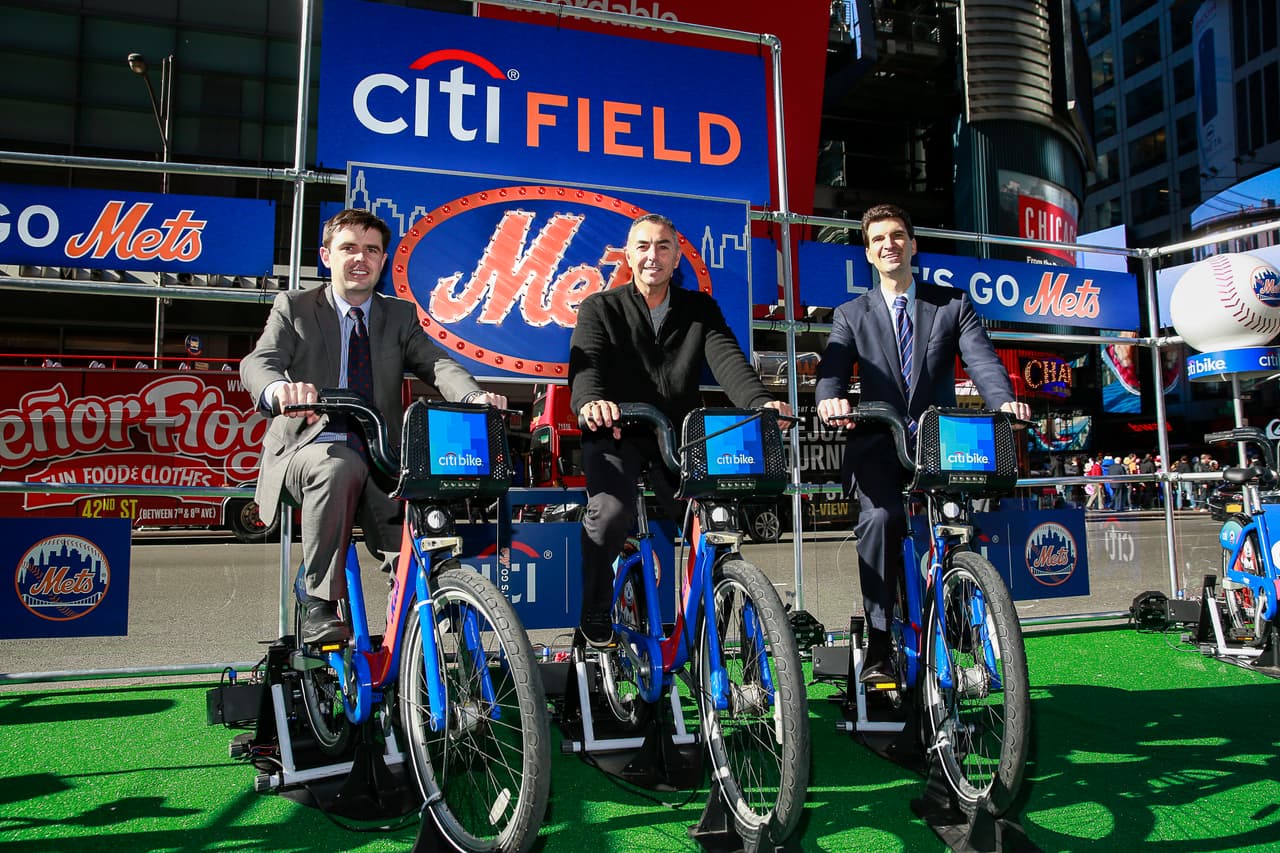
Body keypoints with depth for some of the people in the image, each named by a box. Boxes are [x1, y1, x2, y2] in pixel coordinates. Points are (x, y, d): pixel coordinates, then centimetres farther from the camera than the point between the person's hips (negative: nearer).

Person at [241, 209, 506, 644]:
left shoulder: (400, 316, 14)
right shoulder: (294, 307, 8)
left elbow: (436, 362, -5)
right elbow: (258, 362, -10)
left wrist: (475, 396, -30)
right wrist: (280, 389, -38)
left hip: (380, 459, 2)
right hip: (309, 447, -2)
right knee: (340, 467, -37)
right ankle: (318, 606, -24)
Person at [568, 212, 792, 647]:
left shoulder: (700, 309, 11)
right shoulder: (600, 308, 5)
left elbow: (727, 359, -5)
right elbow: (585, 362, -13)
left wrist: (760, 401, -27)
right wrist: (591, 401, -38)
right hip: (616, 435, -2)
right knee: (610, 512, -27)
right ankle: (595, 620, -5)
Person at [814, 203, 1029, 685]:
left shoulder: (953, 304, 14)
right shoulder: (851, 315, 14)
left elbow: (981, 359, -1)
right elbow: (831, 370, -2)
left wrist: (1005, 401, -24)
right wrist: (830, 399, -28)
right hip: (878, 445, -1)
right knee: (880, 517, -29)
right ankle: (878, 648, -20)